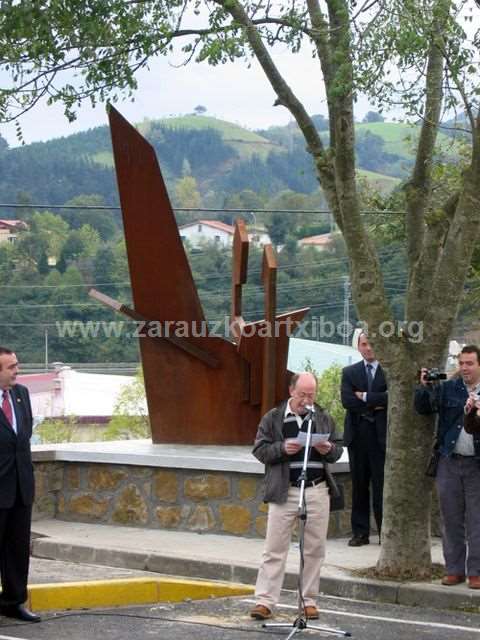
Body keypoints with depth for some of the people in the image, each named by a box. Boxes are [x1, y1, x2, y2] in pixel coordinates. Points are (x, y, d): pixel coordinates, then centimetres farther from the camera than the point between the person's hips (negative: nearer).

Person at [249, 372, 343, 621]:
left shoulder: (324, 419, 12)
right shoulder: (273, 418, 3)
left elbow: (337, 452, 15)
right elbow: (260, 450, 0)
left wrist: (328, 449, -8)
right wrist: (282, 449, -17)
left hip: (318, 491, 3)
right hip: (285, 492, -3)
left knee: (315, 549, 6)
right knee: (275, 548, -2)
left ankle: (309, 600, 16)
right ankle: (264, 601, 0)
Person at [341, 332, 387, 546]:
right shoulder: (349, 372, 12)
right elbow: (346, 400, -3)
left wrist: (365, 397, -9)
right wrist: (374, 405, -9)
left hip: (381, 435, -3)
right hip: (357, 435, 3)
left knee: (382, 486, -3)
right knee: (359, 486, 6)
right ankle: (360, 532, 11)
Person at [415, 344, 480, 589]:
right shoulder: (447, 388, 7)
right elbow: (423, 408, 4)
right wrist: (424, 387, -11)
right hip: (449, 462, 2)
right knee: (451, 519, 7)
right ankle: (454, 569, 15)